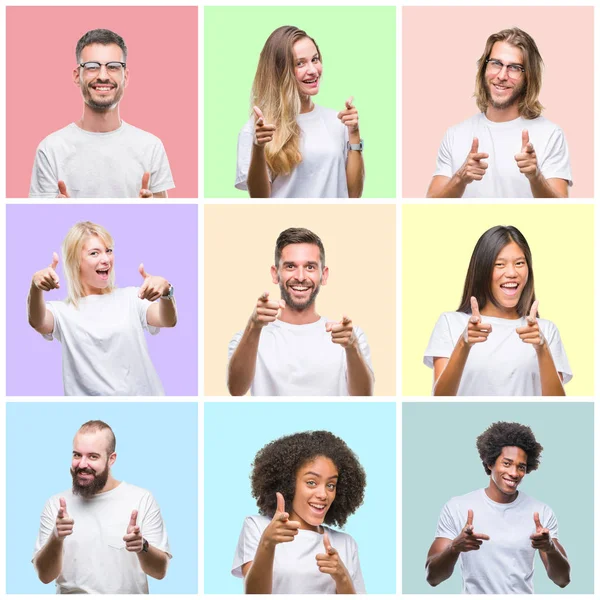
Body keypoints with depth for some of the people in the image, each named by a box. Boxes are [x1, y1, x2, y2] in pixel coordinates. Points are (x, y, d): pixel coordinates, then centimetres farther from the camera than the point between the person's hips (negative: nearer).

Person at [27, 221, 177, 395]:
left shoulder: (130, 297, 11)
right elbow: (38, 322, -13)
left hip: (140, 394, 1)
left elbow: (168, 321, -5)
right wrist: (36, 288, -33)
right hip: (89, 394, -1)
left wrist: (166, 291, -27)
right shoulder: (63, 311, 8)